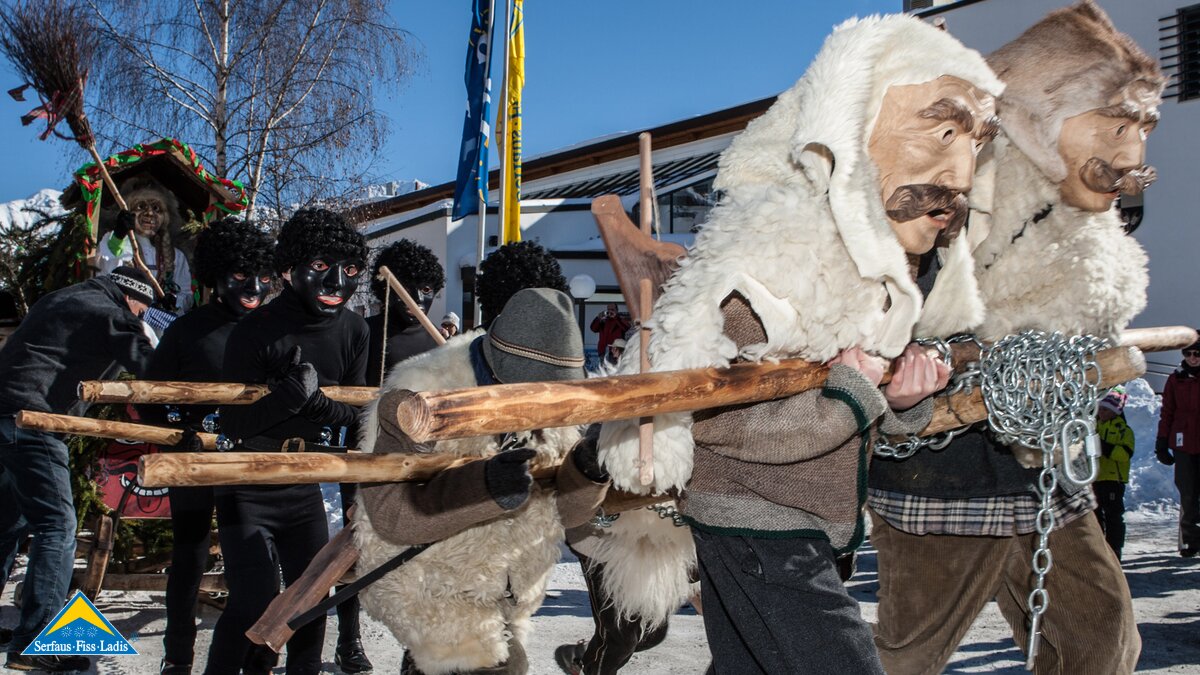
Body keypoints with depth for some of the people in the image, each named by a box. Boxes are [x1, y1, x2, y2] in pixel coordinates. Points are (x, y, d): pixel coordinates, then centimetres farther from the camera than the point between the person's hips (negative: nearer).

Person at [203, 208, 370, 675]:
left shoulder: (353, 331, -2)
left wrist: (320, 404, -22)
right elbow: (233, 423, -20)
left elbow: (356, 412, -2)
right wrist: (292, 393, -33)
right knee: (254, 601, -14)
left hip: (304, 487, 6)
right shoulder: (256, 330, -19)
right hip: (247, 489, -5)